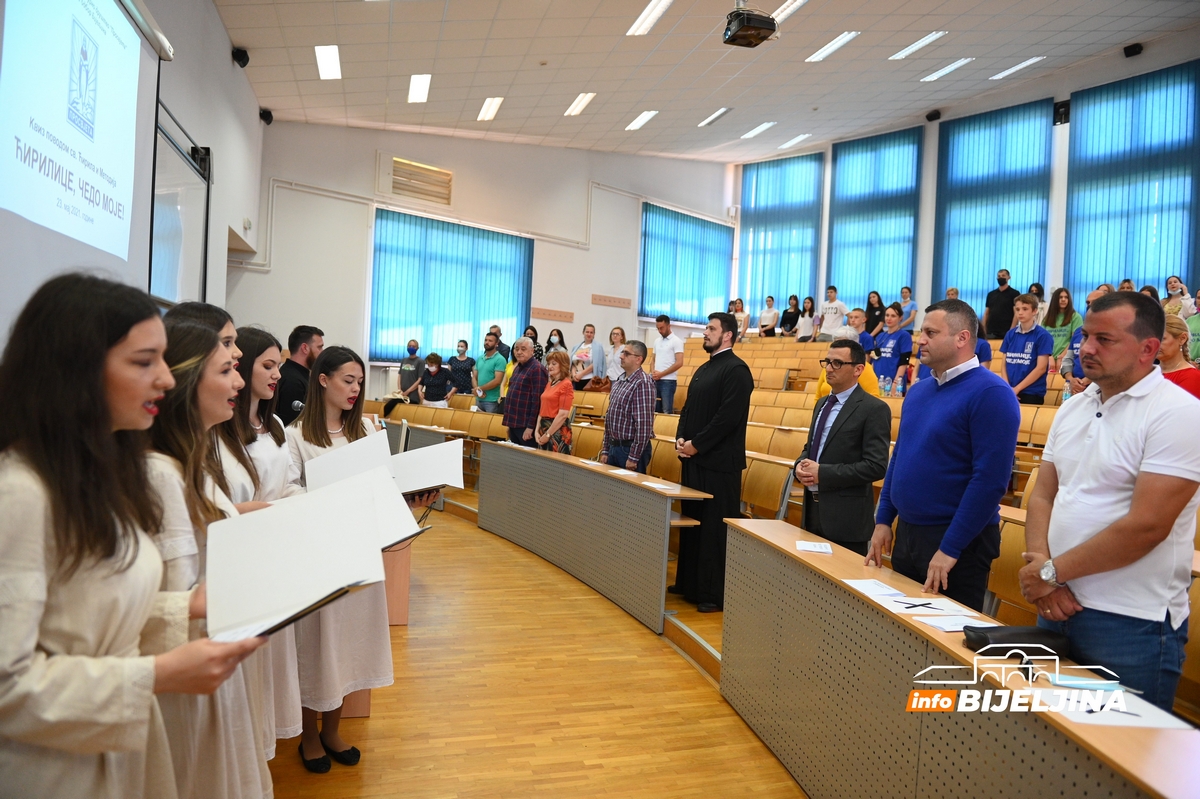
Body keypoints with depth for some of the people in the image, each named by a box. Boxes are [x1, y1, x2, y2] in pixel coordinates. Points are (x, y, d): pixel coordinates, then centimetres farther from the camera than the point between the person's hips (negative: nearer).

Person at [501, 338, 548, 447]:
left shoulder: (537, 369, -12)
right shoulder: (518, 368, 16)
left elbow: (537, 400, -19)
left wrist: (530, 427, -21)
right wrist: (509, 424, 19)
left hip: (526, 426, -9)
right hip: (514, 424, 9)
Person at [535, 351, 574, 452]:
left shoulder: (566, 385, -10)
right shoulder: (549, 384, 12)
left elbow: (563, 414, -16)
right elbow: (542, 410, 14)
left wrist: (547, 435, -14)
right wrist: (537, 431, 3)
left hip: (558, 430, -7)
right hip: (544, 428, 7)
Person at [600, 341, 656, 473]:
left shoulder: (643, 383, -15)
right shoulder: (618, 381, 11)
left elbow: (644, 425, -20)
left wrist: (634, 457, -19)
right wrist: (605, 450, 13)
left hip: (631, 449, -8)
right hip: (614, 447, 8)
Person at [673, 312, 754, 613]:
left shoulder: (735, 369, -11)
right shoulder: (703, 369, 17)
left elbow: (729, 417, -19)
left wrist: (696, 444, -15)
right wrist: (681, 438, 2)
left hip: (719, 462, -9)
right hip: (694, 459, 9)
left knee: (714, 529, -2)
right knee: (692, 521, 15)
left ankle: (715, 594, 7)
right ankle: (689, 584, 27)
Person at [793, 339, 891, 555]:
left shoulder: (874, 409, -12)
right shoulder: (822, 403, 14)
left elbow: (876, 466, -19)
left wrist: (822, 473, -20)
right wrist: (800, 465, -2)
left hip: (846, 516, -7)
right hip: (813, 511, 7)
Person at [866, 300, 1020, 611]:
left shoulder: (990, 393, -15)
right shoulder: (918, 391, 8)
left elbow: (991, 479, -20)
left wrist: (950, 548, -20)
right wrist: (883, 520, 11)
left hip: (958, 541, -7)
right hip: (905, 532, 7)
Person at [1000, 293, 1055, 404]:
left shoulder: (1042, 335, -4)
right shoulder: (1010, 334, 8)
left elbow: (1041, 368, -9)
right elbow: (1004, 363, 8)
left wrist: (1017, 388, -12)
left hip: (1032, 393, -4)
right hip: (1009, 392, 4)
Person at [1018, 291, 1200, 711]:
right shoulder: (1072, 409, 9)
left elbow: (1146, 526, -19)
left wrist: (1052, 571, -13)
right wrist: (1041, 566, -7)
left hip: (1133, 624, -6)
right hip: (1058, 606, 7)